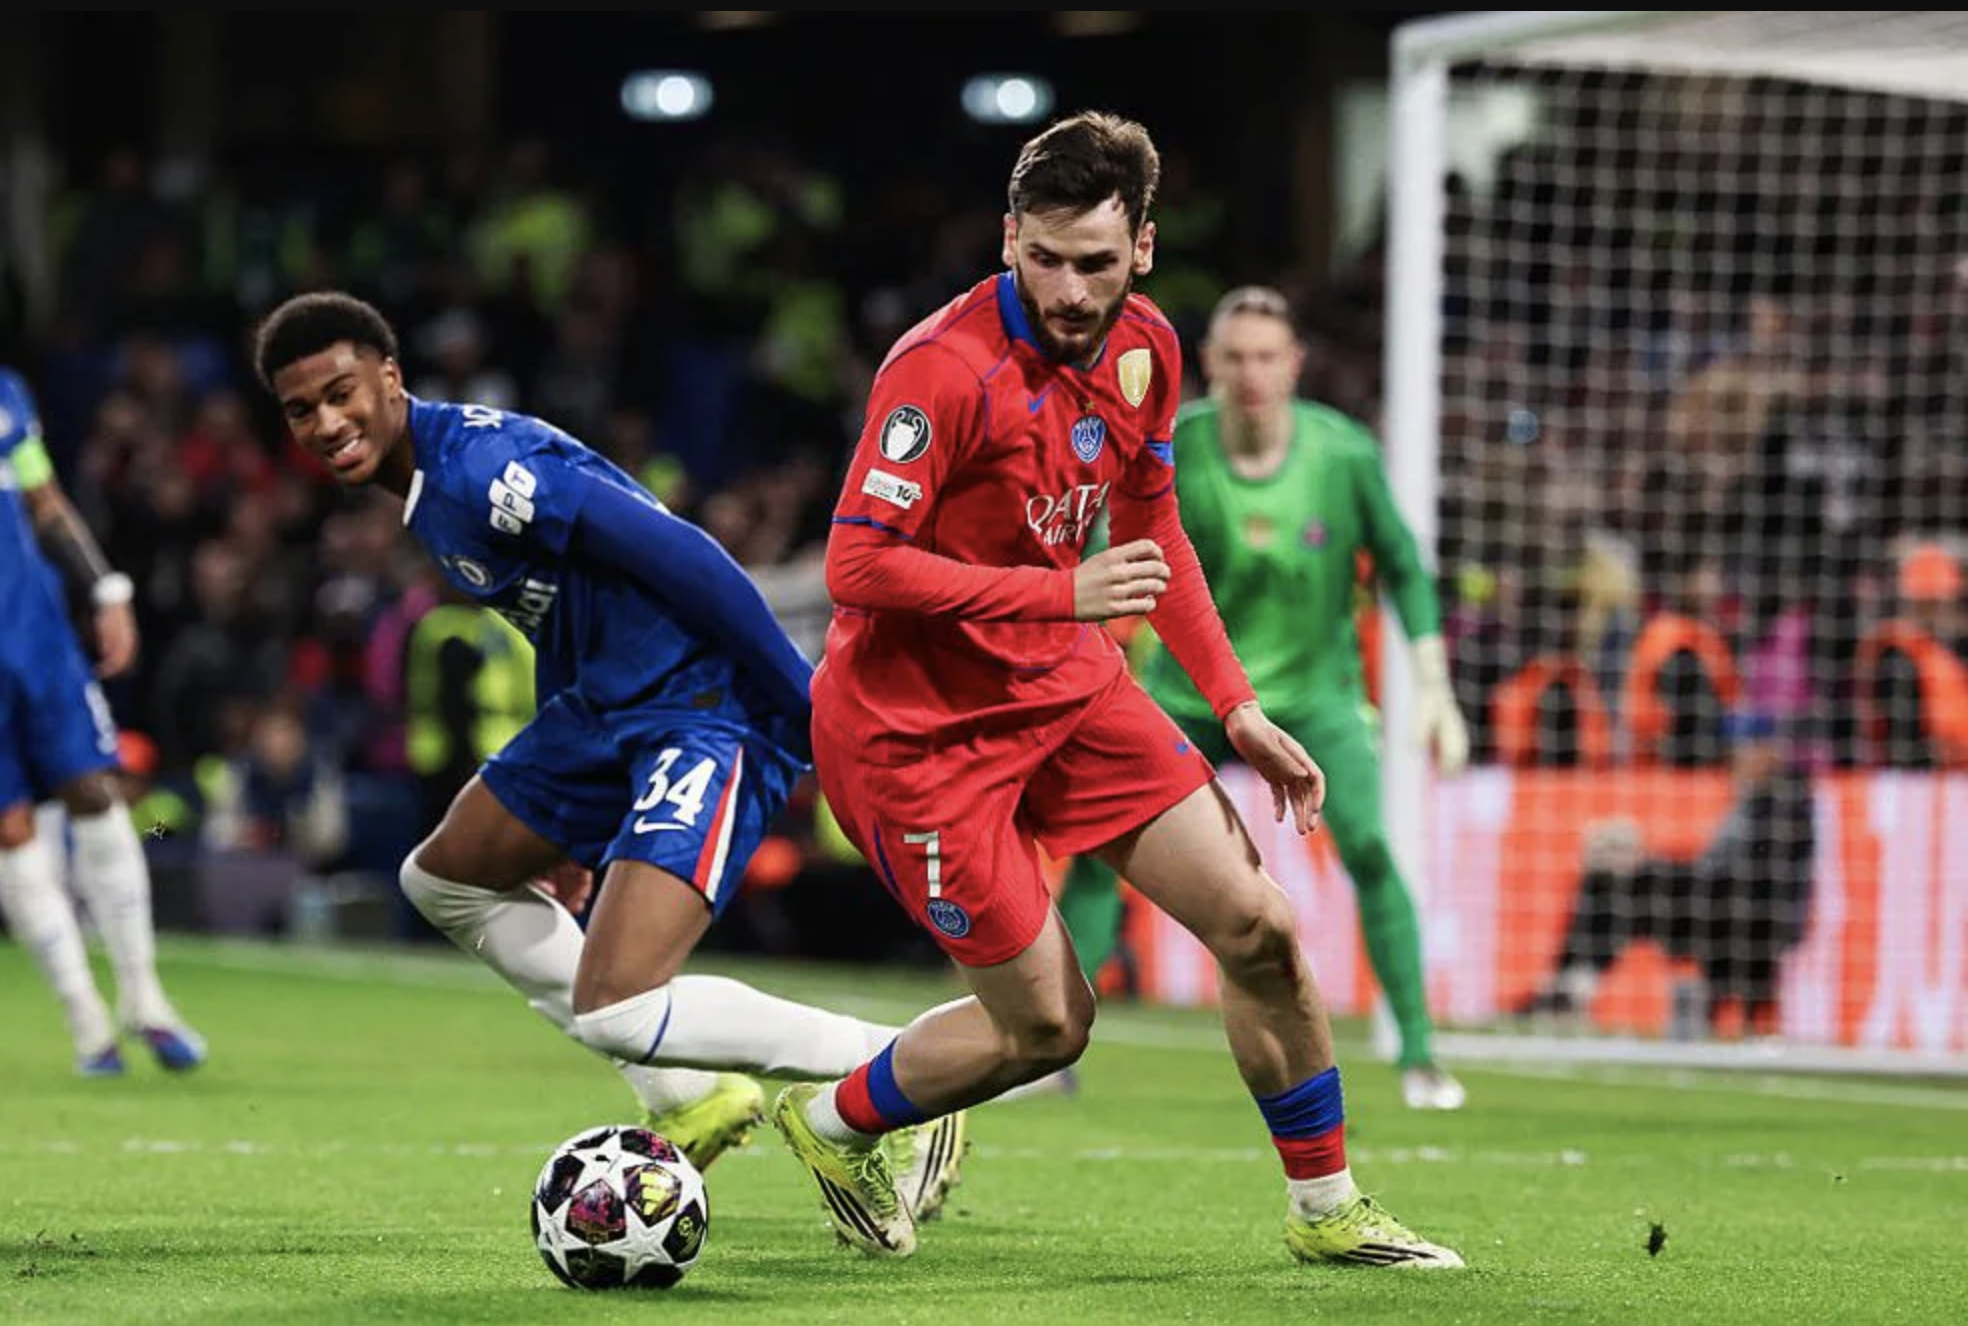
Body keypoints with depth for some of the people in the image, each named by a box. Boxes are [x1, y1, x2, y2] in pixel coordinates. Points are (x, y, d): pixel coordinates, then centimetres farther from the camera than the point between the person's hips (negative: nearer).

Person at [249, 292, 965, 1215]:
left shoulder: (481, 468, -21)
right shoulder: (419, 489, 12)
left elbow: (682, 559, -24)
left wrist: (809, 708, -23)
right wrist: (563, 819, 28)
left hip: (710, 713, -11)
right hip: (607, 709, 11)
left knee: (617, 1014, -22)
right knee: (446, 877, 25)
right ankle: (690, 1100, 23)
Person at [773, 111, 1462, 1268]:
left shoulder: (1145, 348, 0)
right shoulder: (947, 369, -24)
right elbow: (857, 565, -27)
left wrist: (1237, 706, 10)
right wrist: (1064, 591, -29)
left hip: (1068, 686, 7)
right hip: (918, 724, -7)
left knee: (1258, 925, -1)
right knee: (1047, 1024, -3)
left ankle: (1328, 1210, 16)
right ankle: (832, 1121, 25)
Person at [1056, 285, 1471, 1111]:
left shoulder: (1344, 454, -15)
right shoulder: (1168, 453, -16)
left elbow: (1401, 566, -2)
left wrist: (1433, 690, -7)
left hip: (1314, 687, -1)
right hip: (1189, 691, 1)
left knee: (1368, 849, -19)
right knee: (1100, 849, -8)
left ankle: (1419, 1056, -9)